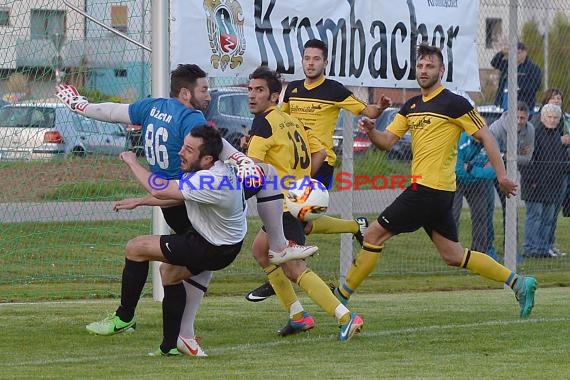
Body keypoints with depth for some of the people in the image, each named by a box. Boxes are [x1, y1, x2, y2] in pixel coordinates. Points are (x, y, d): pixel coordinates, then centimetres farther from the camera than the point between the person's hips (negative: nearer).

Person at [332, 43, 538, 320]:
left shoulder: (454, 104, -8)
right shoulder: (412, 106, 16)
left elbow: (485, 137, -6)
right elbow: (386, 141, 13)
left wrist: (501, 175, -10)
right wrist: (371, 131, -9)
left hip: (431, 190, -9)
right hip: (431, 191, 9)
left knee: (374, 234, -5)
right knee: (453, 255, 10)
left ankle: (341, 296, 3)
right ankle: (518, 283, 14)